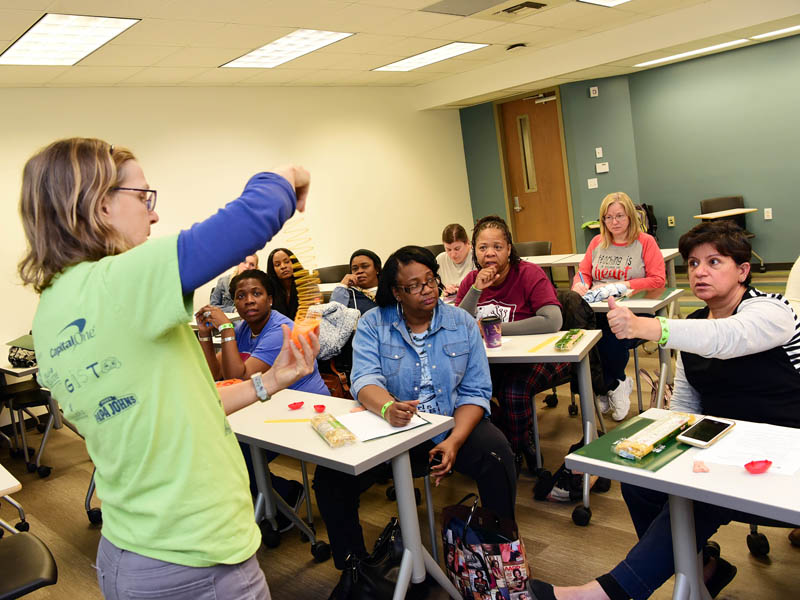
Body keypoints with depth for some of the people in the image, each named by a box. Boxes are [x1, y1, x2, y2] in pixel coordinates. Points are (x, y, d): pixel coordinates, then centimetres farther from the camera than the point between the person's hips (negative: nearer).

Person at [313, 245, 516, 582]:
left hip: (453, 425, 0)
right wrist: (388, 407, -41)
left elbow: (475, 392, -1)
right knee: (330, 474, -20)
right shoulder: (372, 324, 0)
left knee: (497, 456, -28)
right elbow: (365, 379, -16)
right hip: (389, 428, 0)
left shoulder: (462, 323, 3)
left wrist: (454, 441, -19)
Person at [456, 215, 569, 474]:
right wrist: (476, 290, -21)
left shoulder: (530, 273, -12)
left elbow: (552, 321, -27)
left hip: (539, 355, -5)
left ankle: (515, 451, 0)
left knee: (513, 390, -32)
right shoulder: (470, 281, 2)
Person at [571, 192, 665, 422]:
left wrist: (624, 285, -11)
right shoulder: (597, 243, 19)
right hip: (598, 311, 4)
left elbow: (658, 280, -2)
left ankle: (604, 389, -1)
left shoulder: (645, 242, 5)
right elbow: (583, 272, 20)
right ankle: (616, 385, -6)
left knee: (611, 341, -34)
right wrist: (580, 285, -5)